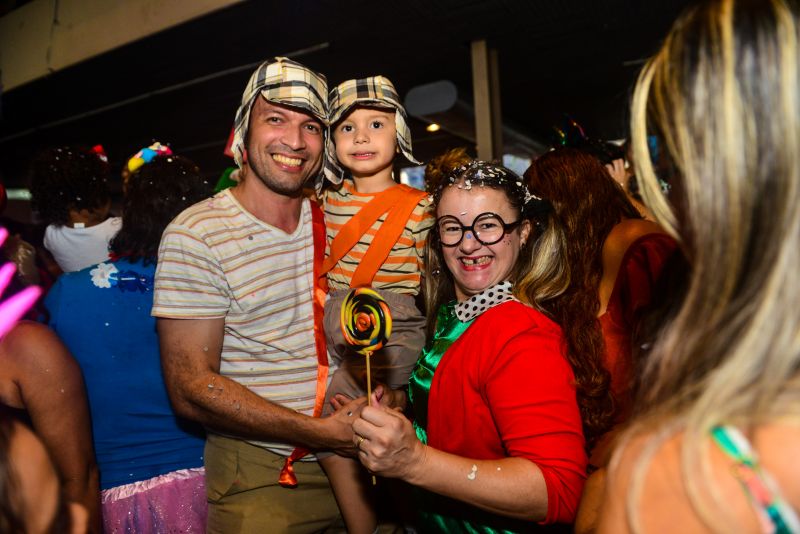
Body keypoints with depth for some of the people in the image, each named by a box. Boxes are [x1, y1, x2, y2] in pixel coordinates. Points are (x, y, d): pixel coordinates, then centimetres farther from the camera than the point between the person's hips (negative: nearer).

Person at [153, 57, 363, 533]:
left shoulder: (332, 224, 1)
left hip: (350, 457, 5)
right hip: (258, 473, -5)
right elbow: (192, 390, -17)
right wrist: (321, 433, -21)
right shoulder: (195, 236, -13)